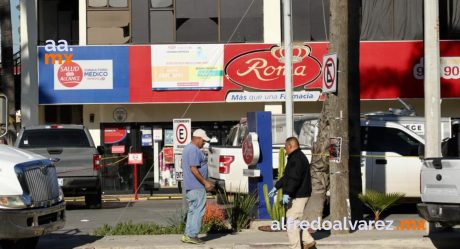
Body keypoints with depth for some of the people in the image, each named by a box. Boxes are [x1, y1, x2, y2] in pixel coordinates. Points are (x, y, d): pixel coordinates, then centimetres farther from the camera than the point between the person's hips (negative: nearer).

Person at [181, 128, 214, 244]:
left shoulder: (188, 148, 17)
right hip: (197, 187, -11)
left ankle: (187, 235, 14)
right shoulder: (194, 150, -17)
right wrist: (205, 182, -19)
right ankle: (192, 235, -7)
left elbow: (183, 165, 25)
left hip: (189, 186, 11)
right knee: (198, 211, -7)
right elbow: (193, 169, -23)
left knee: (192, 211, 13)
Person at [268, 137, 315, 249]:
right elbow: (287, 176, 28)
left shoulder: (296, 158, -17)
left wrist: (287, 193, -34)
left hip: (298, 196, -11)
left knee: (292, 221, -8)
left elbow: (294, 178, -29)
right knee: (297, 219, 19)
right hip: (300, 195, 11)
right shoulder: (297, 157, 19)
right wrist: (276, 187, 31)